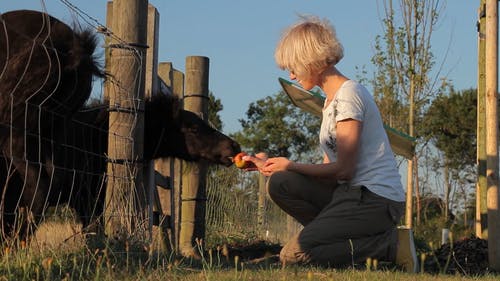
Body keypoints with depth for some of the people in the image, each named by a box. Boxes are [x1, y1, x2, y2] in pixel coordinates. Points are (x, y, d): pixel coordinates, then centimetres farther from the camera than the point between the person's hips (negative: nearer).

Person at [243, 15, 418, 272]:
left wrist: (292, 167, -4)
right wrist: (271, 165, 14)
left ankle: (391, 244, -8)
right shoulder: (331, 99, 17)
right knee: (280, 184, -6)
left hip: (376, 199, -9)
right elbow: (329, 167, 14)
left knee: (293, 255, -16)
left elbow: (343, 169, -14)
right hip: (353, 192, 9)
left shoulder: (348, 94, -11)